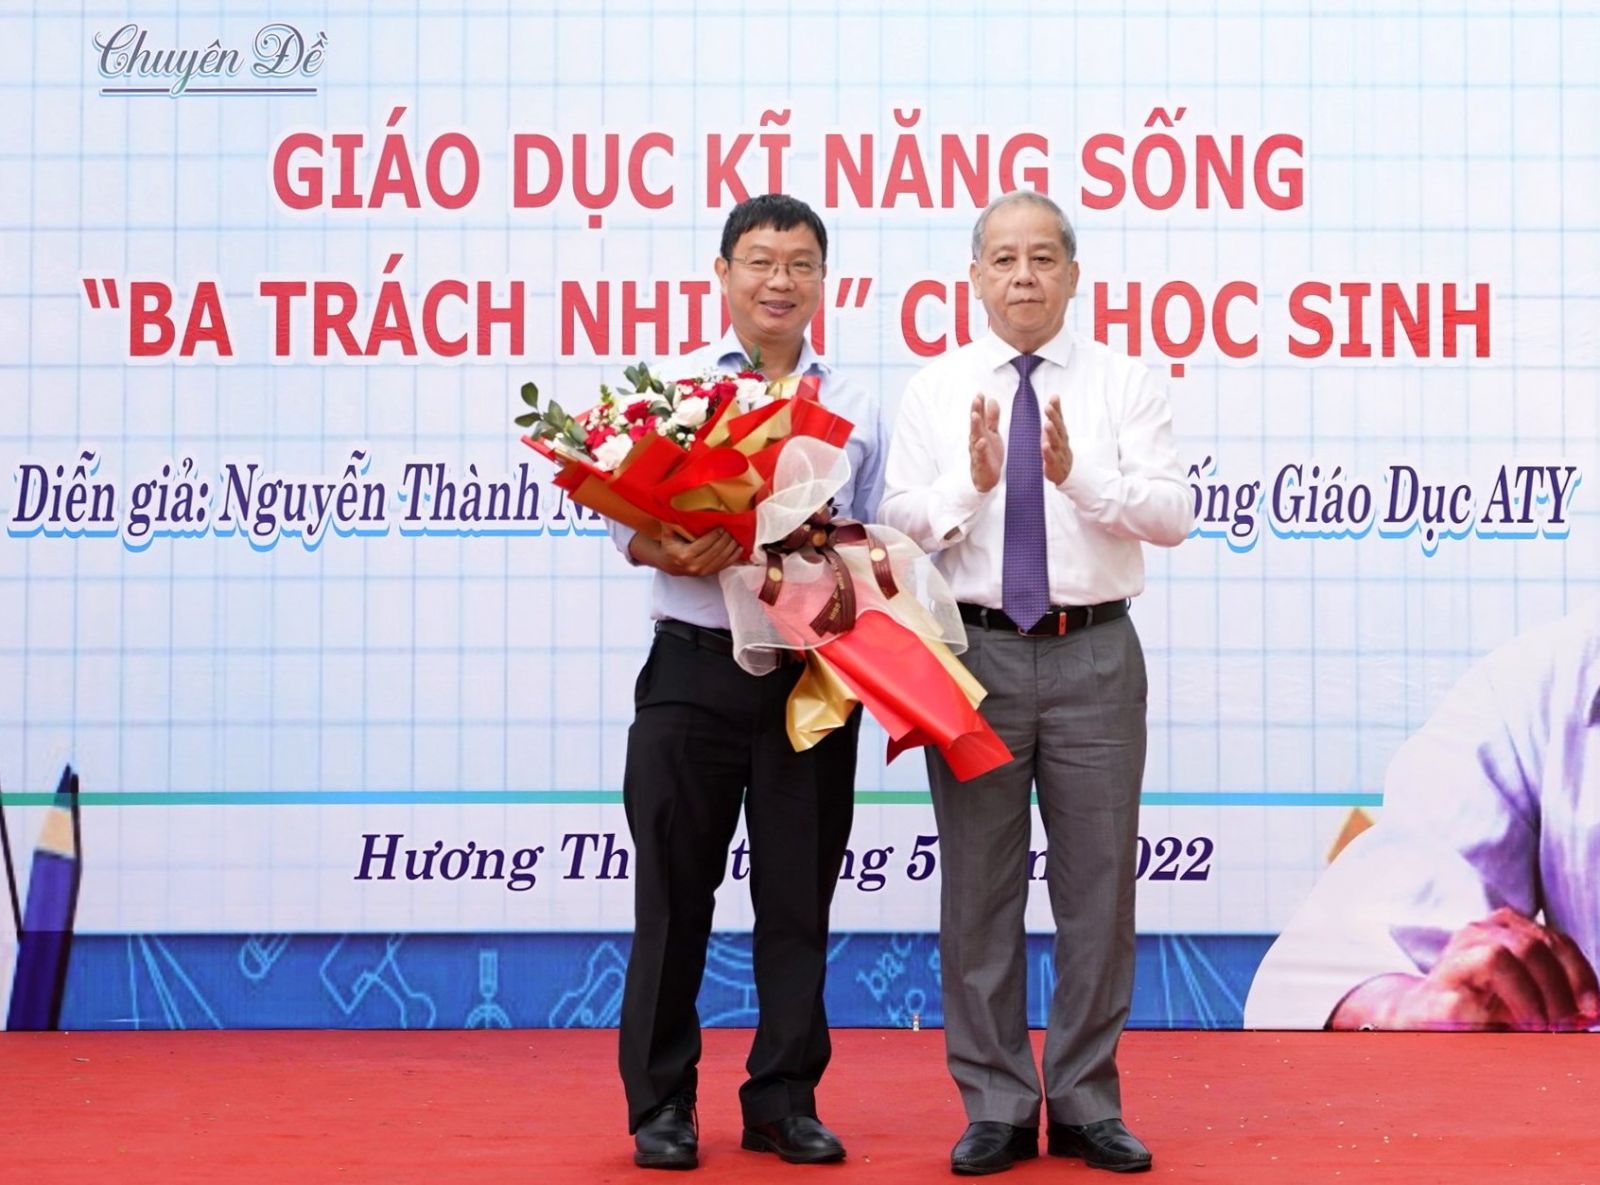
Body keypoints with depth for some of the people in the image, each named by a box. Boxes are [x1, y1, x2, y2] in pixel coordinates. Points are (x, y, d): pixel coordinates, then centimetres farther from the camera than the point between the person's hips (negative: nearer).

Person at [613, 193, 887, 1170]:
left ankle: (785, 1100, 18)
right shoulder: (672, 389, 7)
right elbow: (628, 519, 0)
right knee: (676, 890, 4)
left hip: (815, 676, 2)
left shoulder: (859, 406, 12)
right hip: (696, 669, -1)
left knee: (799, 897, 7)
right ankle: (661, 1101, 15)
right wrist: (674, 554, -20)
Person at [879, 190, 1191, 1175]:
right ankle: (996, 1105, 15)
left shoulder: (1124, 383, 5)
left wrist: (1078, 475, -19)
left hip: (1095, 658, 0)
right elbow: (898, 523, -1)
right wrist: (971, 481, -18)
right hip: (976, 652, 0)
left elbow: (1174, 513, -5)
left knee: (1098, 882, 5)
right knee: (980, 883, 4)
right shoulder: (935, 391, 7)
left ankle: (1088, 1103, 17)